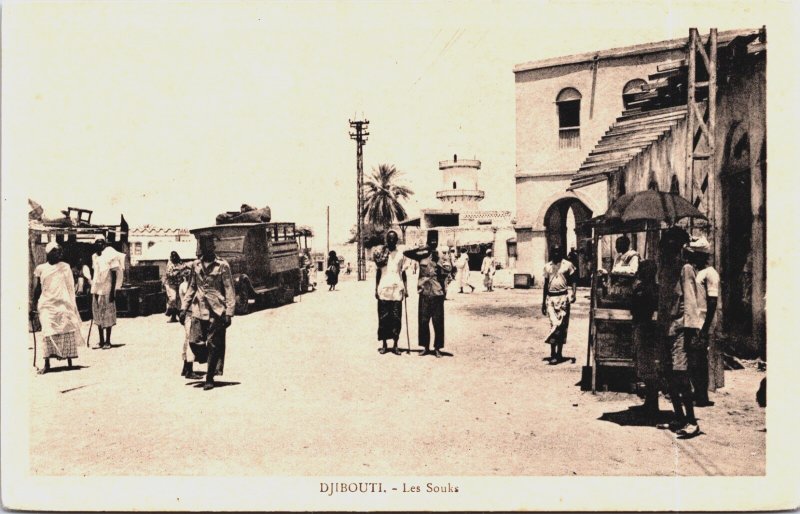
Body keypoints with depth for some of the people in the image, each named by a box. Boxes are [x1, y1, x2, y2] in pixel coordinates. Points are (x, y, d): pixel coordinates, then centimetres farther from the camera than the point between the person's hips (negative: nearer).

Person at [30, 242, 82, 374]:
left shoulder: (65, 267, 8)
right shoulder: (41, 269, 7)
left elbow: (71, 288, 10)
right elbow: (37, 288, 13)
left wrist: (72, 306, 6)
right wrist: (33, 305, 12)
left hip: (63, 304, 0)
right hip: (47, 305, 0)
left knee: (67, 333, -3)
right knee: (48, 333, -10)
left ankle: (69, 362, 4)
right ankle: (47, 364, -8)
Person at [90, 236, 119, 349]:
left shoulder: (110, 254, -7)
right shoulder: (94, 256, 12)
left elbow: (114, 273, -9)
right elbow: (95, 272, 18)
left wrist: (112, 290, -13)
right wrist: (92, 286, 14)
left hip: (107, 289, -6)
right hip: (96, 289, 6)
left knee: (107, 316, 0)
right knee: (98, 316, 9)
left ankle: (107, 341, 8)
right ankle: (101, 341, 18)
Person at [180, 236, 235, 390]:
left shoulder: (223, 265, -3)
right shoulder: (195, 265, 10)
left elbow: (230, 291, -4)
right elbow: (191, 288, 16)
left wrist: (229, 313, -10)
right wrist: (184, 308, 8)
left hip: (216, 312, -3)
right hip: (198, 310, 3)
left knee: (213, 346, 1)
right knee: (194, 342, -5)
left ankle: (210, 378, 12)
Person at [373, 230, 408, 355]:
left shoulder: (400, 255, 9)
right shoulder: (380, 253, 6)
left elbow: (403, 273, 11)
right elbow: (378, 272, 8)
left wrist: (406, 289, 3)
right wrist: (376, 289, 2)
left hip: (397, 289, 1)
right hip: (383, 289, 0)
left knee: (396, 318, -1)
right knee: (383, 317, 1)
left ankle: (395, 345, 5)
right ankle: (384, 345, 9)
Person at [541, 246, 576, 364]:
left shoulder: (567, 265, 4)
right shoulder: (547, 266, 12)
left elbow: (573, 281, 4)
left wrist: (573, 293, -13)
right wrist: (543, 302, 15)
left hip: (563, 297, -1)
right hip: (550, 297, 1)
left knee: (562, 325, 1)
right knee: (554, 324, -8)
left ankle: (559, 353, 10)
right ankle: (553, 353, -3)